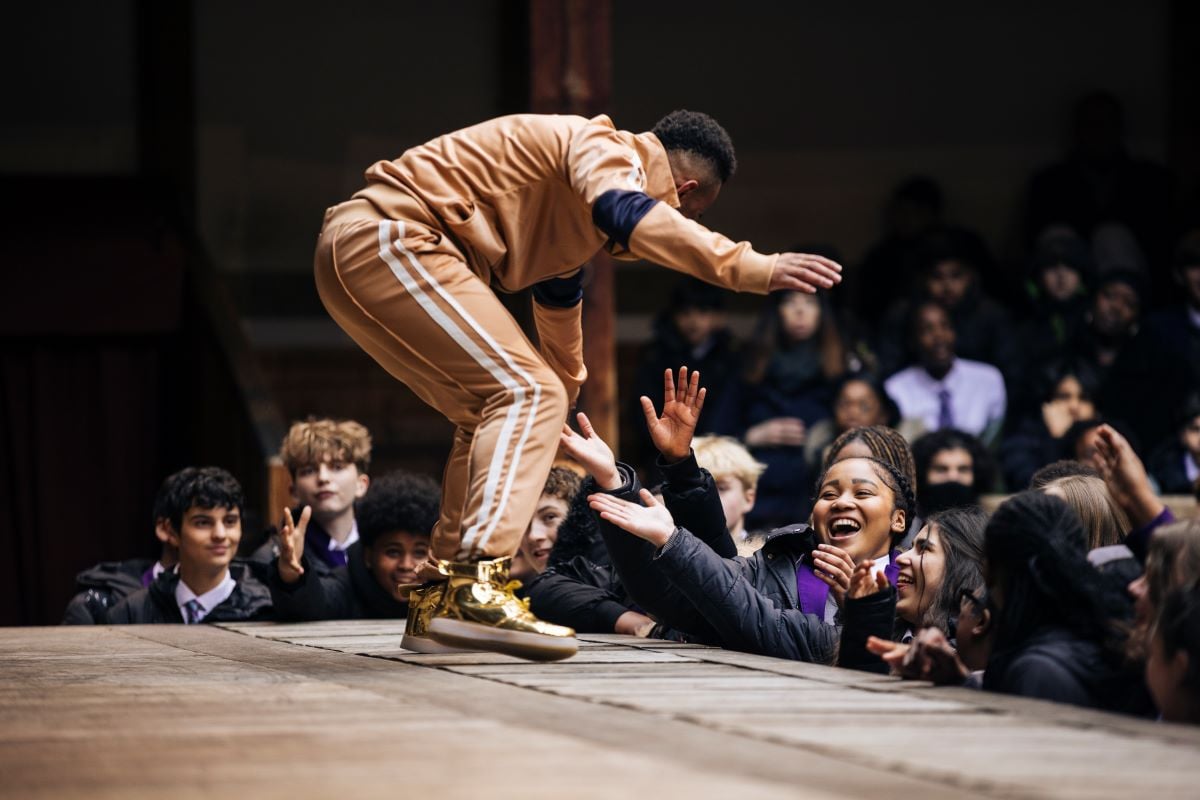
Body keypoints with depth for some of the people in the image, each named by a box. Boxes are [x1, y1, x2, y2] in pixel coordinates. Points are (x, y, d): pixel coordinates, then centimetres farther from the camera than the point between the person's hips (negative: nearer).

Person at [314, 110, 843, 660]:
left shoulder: (578, 198, 24)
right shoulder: (606, 148, -7)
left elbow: (559, 295, 39)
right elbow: (625, 212, -31)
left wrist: (555, 424, 52)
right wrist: (752, 268, -36)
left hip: (357, 252, 11)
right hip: (384, 240, -11)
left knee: (490, 412, 19)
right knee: (526, 393, -16)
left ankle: (437, 597, 24)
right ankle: (476, 590, -27)